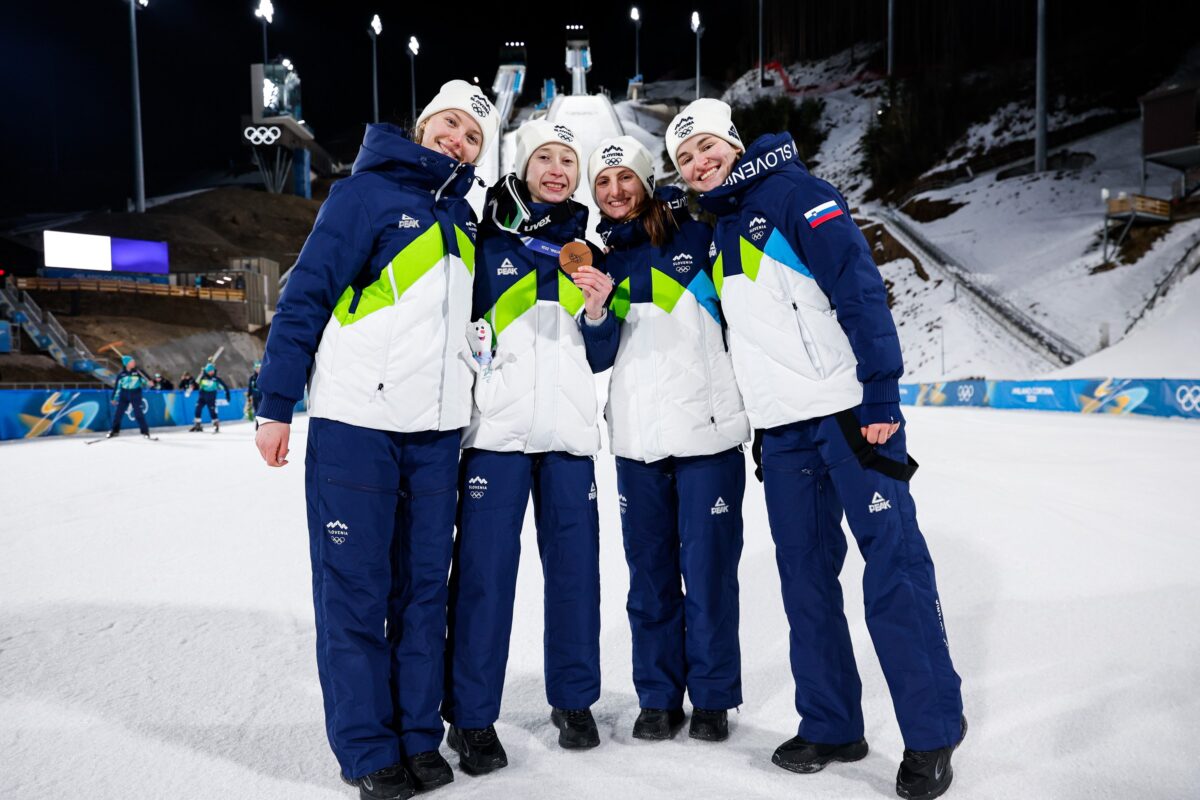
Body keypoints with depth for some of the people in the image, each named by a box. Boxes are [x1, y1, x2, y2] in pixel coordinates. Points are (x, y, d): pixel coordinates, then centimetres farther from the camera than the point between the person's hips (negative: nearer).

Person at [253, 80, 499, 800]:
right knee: (355, 590, 0)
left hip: (436, 430, 6)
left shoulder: (463, 221, 17)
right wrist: (277, 405, -9)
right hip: (356, 422, -5)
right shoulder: (369, 190, -1)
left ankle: (420, 736, 21)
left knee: (424, 586, 9)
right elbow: (307, 294, -5)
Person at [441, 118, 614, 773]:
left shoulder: (584, 247, 17)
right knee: (484, 569, -4)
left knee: (575, 565, 6)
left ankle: (574, 700, 22)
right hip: (498, 423, -3)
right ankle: (471, 716, 10)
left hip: (568, 426, 3)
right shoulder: (486, 234, 7)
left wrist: (597, 309, -2)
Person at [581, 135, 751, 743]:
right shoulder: (600, 257, 11)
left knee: (707, 571, 2)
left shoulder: (695, 236, 3)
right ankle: (658, 695, 24)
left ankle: (712, 697, 20)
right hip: (636, 437, 3)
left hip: (707, 429, -3)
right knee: (649, 572, 9)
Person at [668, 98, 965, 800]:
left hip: (848, 412, -7)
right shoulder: (716, 233, 19)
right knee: (806, 581, 10)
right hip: (781, 431, 7)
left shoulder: (793, 193, -2)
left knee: (894, 570, -4)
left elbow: (862, 289, -12)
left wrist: (880, 395, -19)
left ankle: (933, 734, 10)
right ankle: (830, 727, 22)